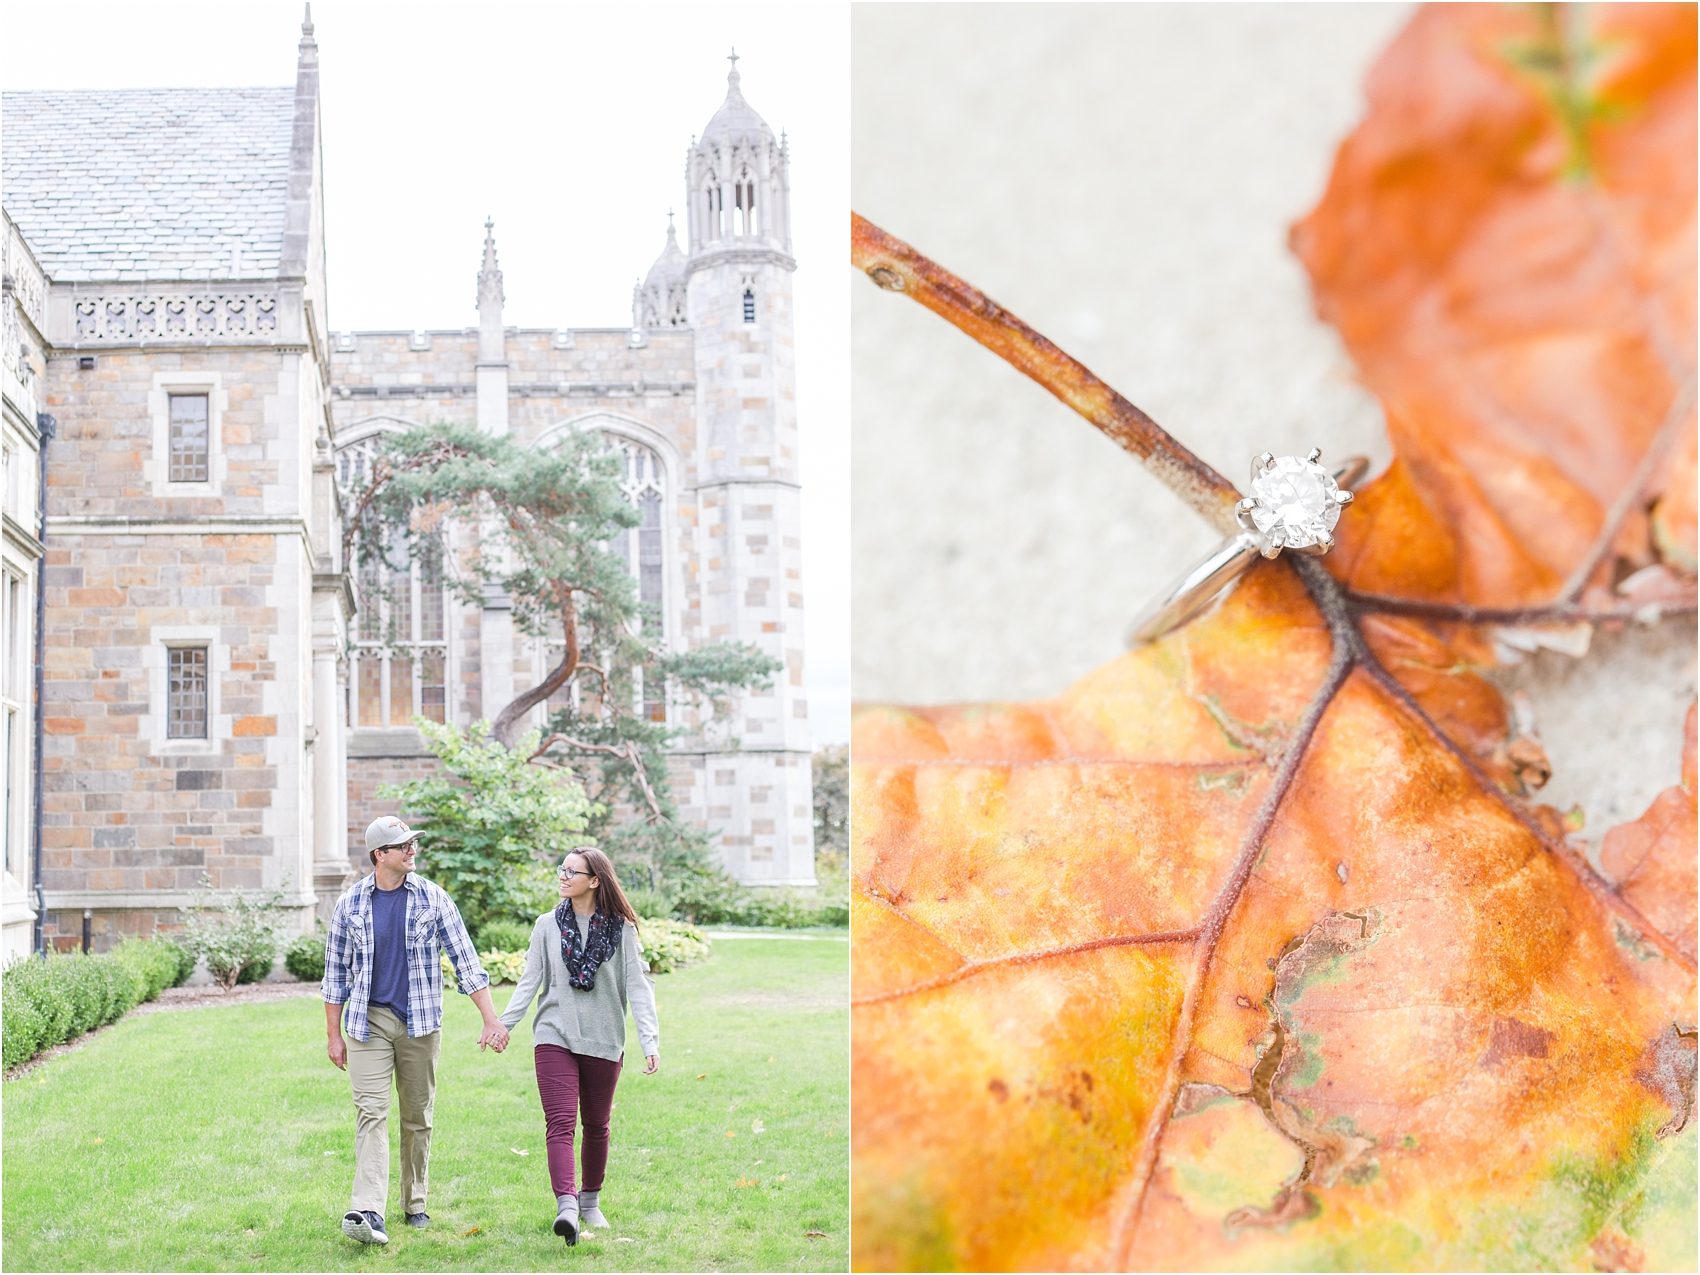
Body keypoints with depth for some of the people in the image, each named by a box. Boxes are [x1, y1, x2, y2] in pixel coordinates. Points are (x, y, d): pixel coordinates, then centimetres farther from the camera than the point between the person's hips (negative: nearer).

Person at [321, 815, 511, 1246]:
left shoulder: (433, 898, 1)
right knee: (371, 1113, -12)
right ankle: (367, 1212, -20)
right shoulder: (351, 903, 2)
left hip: (420, 1023, 1)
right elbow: (336, 972, 9)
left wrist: (491, 1020, -5)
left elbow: (465, 960, 1)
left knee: (418, 1117, 8)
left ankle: (415, 1205, 22)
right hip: (369, 1021, -1)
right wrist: (333, 1035, 7)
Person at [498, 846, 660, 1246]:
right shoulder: (547, 925, 5)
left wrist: (650, 1040, -13)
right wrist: (502, 1024, -6)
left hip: (604, 1042, 0)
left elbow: (637, 987, -4)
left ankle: (590, 1201, 30)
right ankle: (566, 1206, -25)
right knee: (560, 1122, -14)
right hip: (555, 1037, 0)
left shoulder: (621, 929, 0)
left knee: (596, 1125, 12)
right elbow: (529, 982, 5)